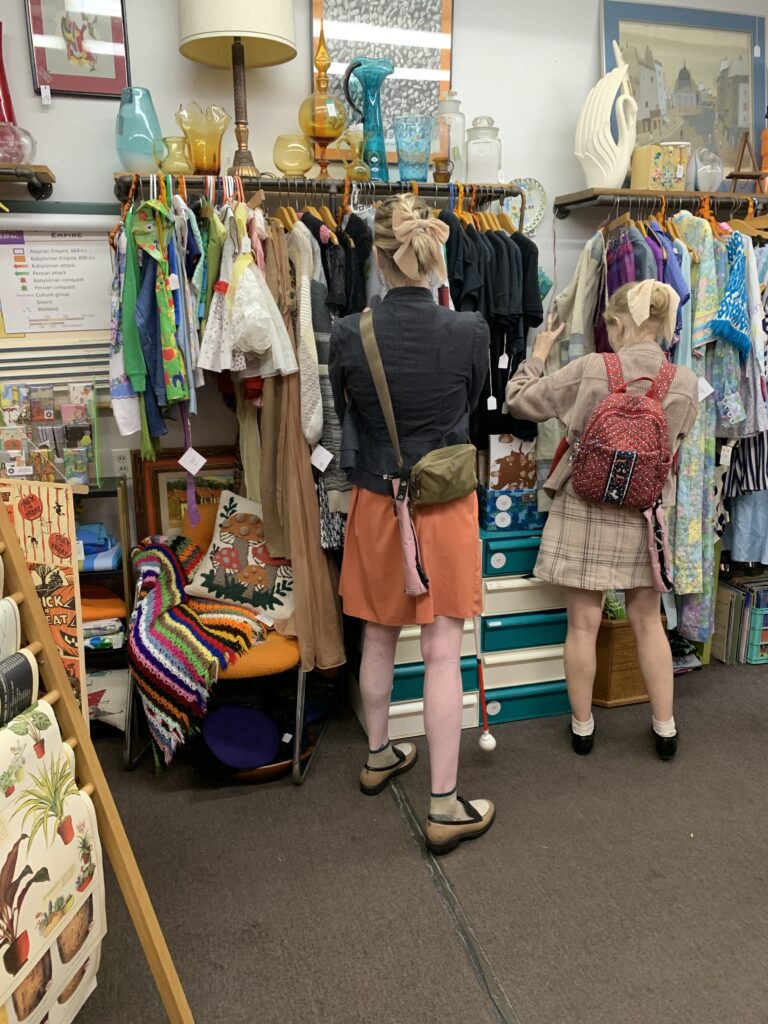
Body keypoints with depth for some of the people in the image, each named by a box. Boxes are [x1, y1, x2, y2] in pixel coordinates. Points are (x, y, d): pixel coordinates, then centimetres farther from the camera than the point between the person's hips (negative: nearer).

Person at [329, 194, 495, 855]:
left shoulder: (349, 334, -10)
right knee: (443, 653, 4)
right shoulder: (470, 332, -12)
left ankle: (379, 757, 39)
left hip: (376, 502, 2)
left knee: (380, 639, 19)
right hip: (447, 504, -2)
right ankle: (445, 806, 14)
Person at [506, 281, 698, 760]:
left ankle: (582, 726, 22)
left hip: (586, 511, -2)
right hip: (645, 514, 3)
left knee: (584, 624, 8)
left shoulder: (591, 369, -14)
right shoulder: (686, 383, -5)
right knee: (649, 621, 16)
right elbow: (675, 445, 10)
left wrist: (538, 353, 9)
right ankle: (665, 728, 25)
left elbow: (520, 401, -5)